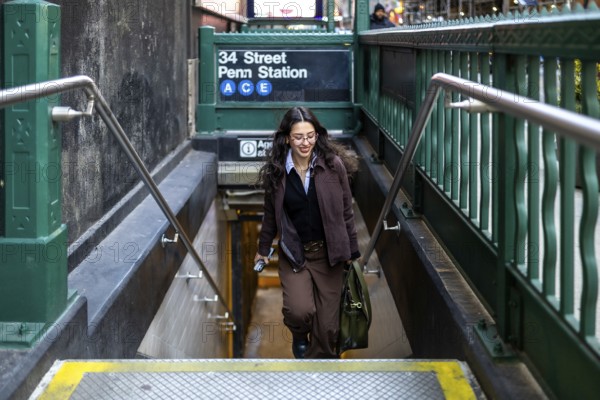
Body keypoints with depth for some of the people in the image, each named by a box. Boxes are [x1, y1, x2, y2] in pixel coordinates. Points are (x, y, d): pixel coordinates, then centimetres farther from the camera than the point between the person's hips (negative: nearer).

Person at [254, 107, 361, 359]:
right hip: (294, 254, 0)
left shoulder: (333, 165, -8)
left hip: (327, 253, 0)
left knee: (327, 325, 3)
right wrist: (263, 249, 18)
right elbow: (271, 215, 9)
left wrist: (351, 250, 3)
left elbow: (346, 210, 0)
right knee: (299, 311, -20)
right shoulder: (276, 171, -4)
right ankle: (300, 337, 18)